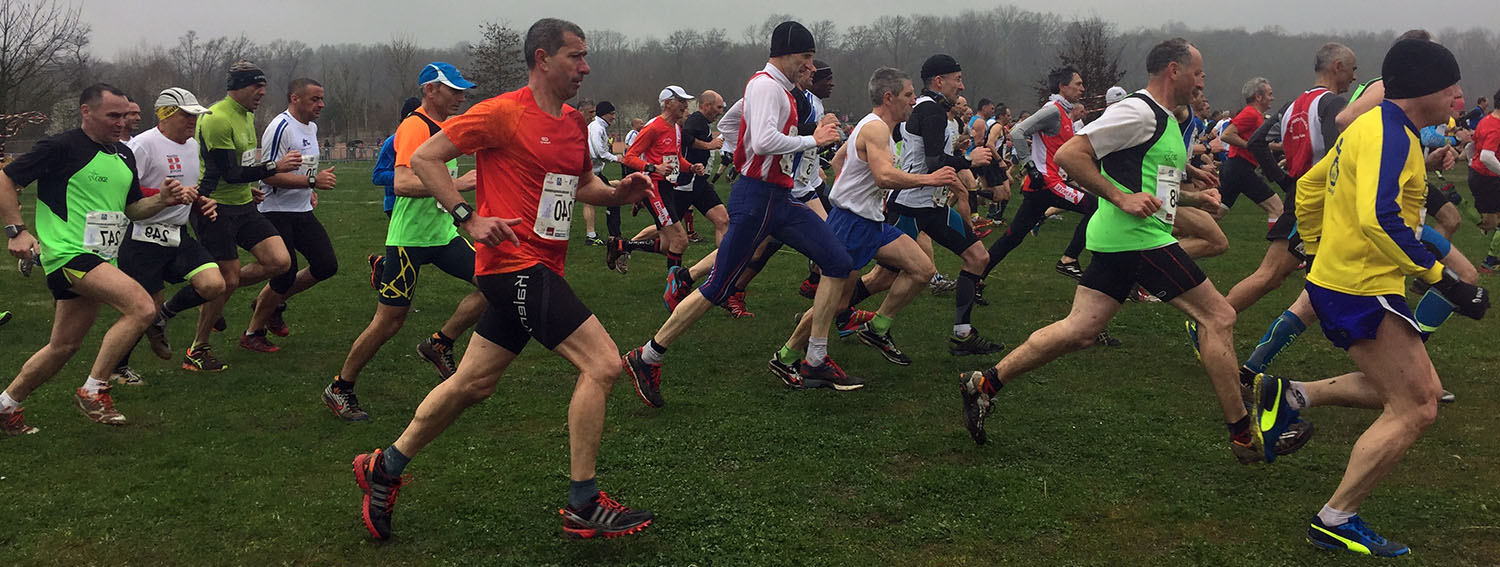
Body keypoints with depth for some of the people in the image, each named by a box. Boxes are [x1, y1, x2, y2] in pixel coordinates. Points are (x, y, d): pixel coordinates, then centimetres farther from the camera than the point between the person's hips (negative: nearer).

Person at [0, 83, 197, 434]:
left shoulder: (124, 155, 15)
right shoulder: (61, 148, -9)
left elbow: (131, 208, 22)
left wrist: (164, 199, 4)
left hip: (99, 259, 8)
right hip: (68, 252, -8)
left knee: (64, 347, 13)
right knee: (140, 306, -25)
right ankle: (93, 391, -14)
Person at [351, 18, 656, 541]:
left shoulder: (575, 123, 13)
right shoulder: (504, 113, -10)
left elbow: (581, 185, 28)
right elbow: (423, 158, -7)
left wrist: (619, 192, 7)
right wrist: (470, 218, -16)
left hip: (541, 271, 9)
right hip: (515, 263, -9)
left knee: (472, 384, 15)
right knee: (602, 363, -13)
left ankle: (384, 468, 31)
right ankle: (583, 507, -4)